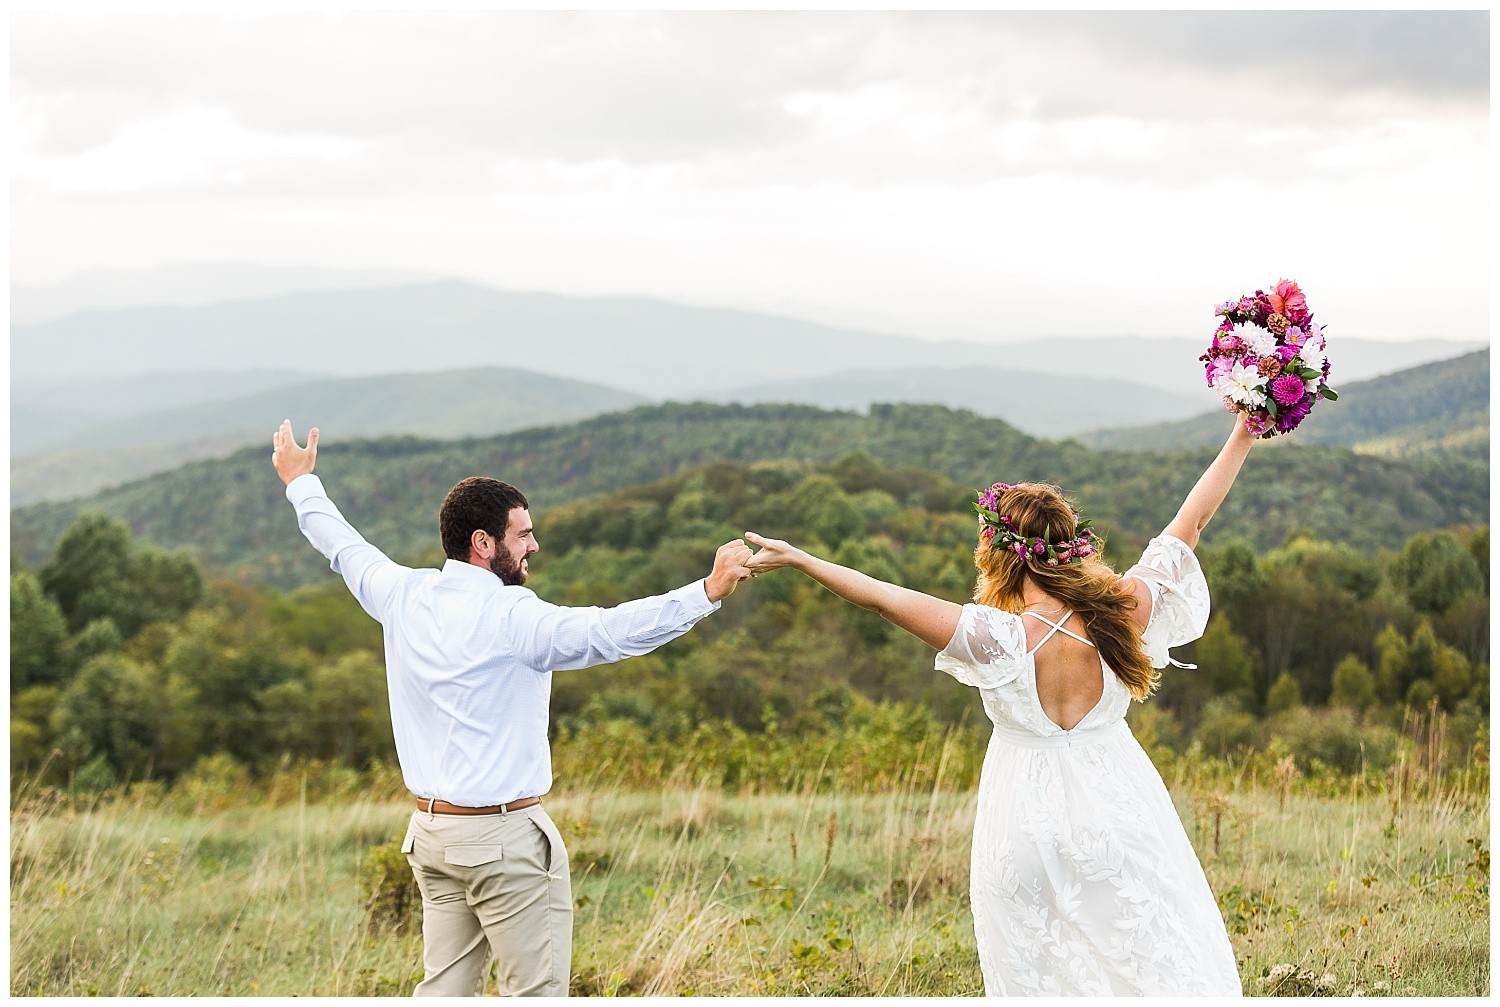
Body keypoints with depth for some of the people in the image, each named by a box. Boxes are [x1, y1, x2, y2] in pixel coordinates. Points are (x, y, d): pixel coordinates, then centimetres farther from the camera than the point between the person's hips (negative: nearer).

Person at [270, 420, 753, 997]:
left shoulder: (402, 597, 4)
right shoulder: (511, 618, -17)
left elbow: (344, 546, 22)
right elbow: (610, 632, -28)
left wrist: (300, 482, 40)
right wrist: (708, 592, -32)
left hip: (430, 831, 8)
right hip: (504, 839, -8)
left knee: (444, 988, 10)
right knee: (536, 992, -2)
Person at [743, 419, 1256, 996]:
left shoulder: (1001, 640, -20)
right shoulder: (1123, 613, -10)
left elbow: (882, 597, -13)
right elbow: (1191, 520, 0)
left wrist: (797, 559, -3)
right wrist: (1243, 434, 9)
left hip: (1028, 833, -2)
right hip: (1117, 813, 2)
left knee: (1038, 977, 12)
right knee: (1168, 966, 10)